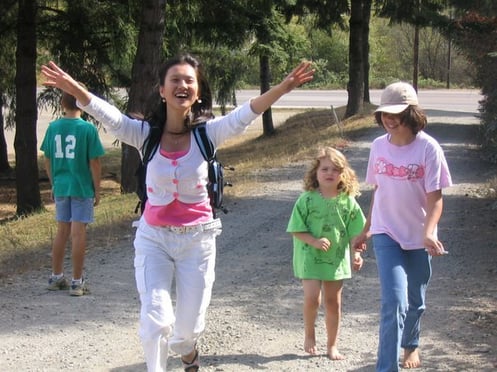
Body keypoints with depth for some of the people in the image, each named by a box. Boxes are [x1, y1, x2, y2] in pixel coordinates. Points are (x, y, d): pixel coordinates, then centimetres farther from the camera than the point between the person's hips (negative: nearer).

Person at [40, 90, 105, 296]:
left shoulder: (53, 127, 0)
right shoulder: (88, 129, -11)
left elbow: (47, 160, 6)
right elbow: (94, 163, -10)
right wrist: (97, 190, -1)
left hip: (60, 187, 4)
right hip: (82, 187, -4)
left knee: (62, 231, 16)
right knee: (78, 233, 1)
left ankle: (56, 277, 25)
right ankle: (77, 282, 5)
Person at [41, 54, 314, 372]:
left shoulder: (207, 133, -9)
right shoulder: (146, 134, -9)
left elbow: (245, 115, -24)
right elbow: (109, 115, -25)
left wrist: (283, 88, -42)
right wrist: (74, 88, -45)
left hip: (197, 238, 0)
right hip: (153, 238, 0)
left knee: (189, 327, 12)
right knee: (156, 320, -12)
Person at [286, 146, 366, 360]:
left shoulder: (347, 201, -2)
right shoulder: (307, 199, -10)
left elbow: (355, 231, 4)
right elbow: (296, 230, -8)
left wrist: (356, 254, -5)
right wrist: (315, 241, -20)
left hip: (337, 258, 3)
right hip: (310, 257, -3)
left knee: (333, 303, 10)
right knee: (312, 297, -15)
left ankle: (332, 345, 23)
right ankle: (309, 335, 12)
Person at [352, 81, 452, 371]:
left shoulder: (428, 148, -13)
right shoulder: (379, 146, -2)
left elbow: (435, 197, -15)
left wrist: (429, 233, -30)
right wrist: (367, 230, 16)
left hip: (418, 237, -1)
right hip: (387, 235, 1)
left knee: (415, 301, 17)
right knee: (394, 301, -13)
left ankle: (411, 344, 46)